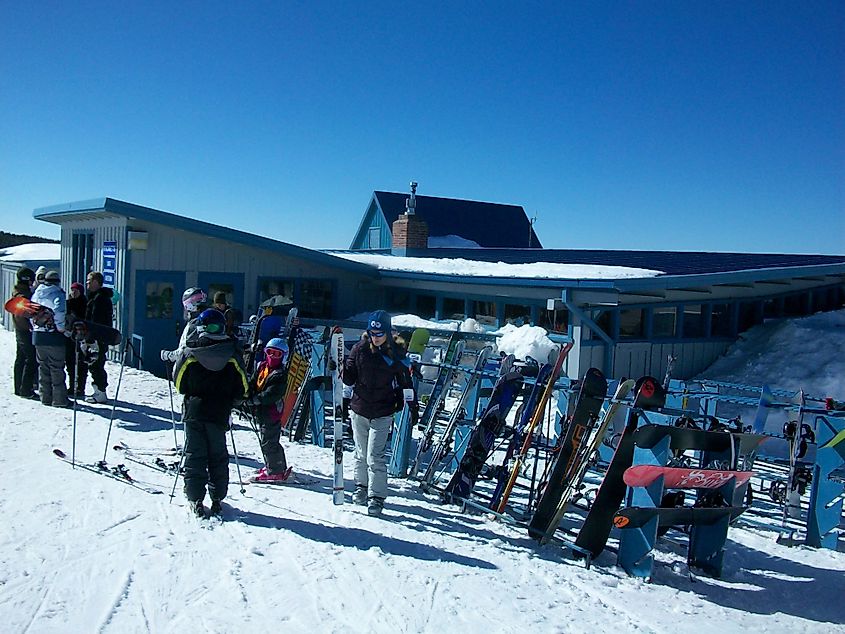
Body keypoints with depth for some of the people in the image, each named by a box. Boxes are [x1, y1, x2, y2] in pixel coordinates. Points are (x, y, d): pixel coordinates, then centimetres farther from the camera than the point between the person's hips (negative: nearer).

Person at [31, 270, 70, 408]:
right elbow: (59, 311, -24)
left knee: (43, 367, 14)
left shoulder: (36, 294, 11)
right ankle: (59, 399, 1)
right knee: (57, 368, 0)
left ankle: (45, 397, 17)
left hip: (38, 336, 6)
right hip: (54, 336, -6)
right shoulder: (58, 294, -9)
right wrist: (61, 327, -13)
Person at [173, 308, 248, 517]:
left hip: (194, 410, -1)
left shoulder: (189, 351, -5)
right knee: (218, 456, 12)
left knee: (194, 455, 7)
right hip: (219, 413, 1)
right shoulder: (232, 353, -3)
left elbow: (178, 382, 3)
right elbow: (242, 387, 0)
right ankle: (217, 498, 14)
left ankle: (195, 500, 6)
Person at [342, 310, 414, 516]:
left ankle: (377, 497, 2)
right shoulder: (360, 348, 0)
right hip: (359, 409, 3)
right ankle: (361, 486, 34)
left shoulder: (396, 353, -3)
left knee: (375, 457, -8)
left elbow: (404, 380, 7)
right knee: (361, 454, 14)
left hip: (382, 413, -3)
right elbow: (349, 377, 8)